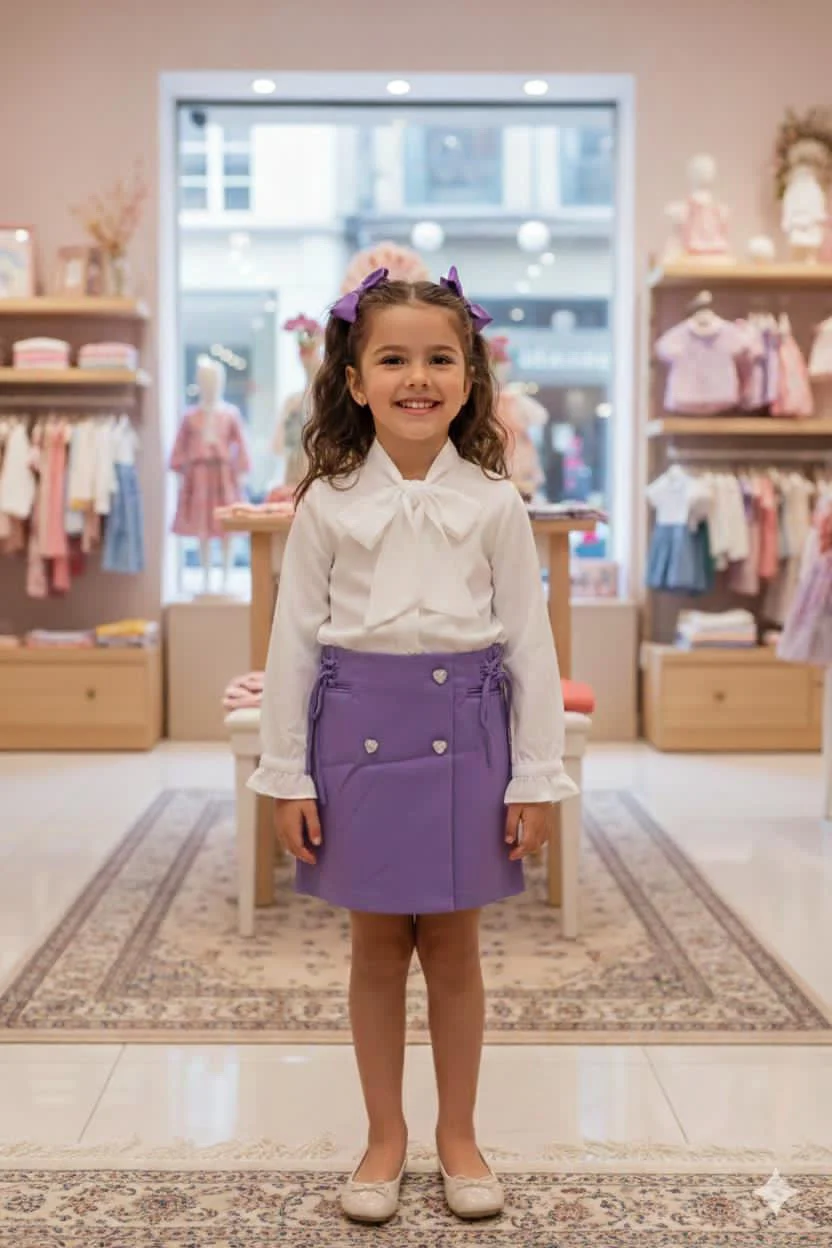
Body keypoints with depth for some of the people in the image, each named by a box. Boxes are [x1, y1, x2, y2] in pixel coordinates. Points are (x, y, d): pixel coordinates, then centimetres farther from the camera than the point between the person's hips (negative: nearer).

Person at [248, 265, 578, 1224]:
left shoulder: (494, 503, -2)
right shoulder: (327, 504, -2)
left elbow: (531, 643, 0)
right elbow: (293, 640, 0)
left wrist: (536, 777, -2)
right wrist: (285, 773, -1)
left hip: (464, 731, 0)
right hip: (361, 731, 0)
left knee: (454, 947, 11)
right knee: (378, 947, 11)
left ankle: (458, 1134, 29)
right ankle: (384, 1137, 28)